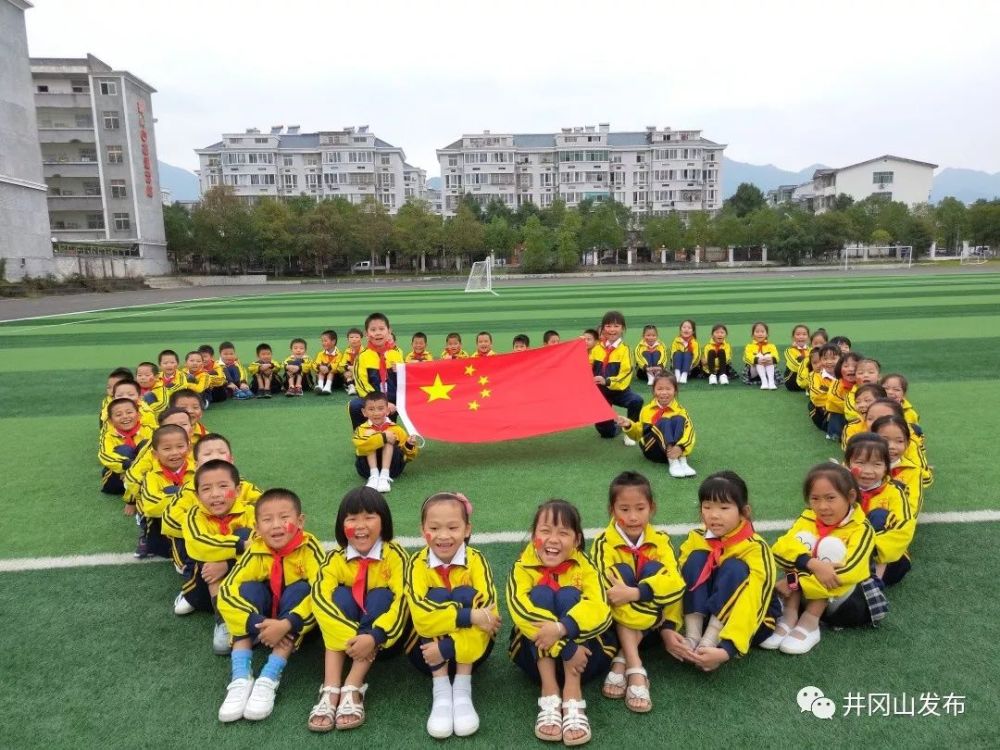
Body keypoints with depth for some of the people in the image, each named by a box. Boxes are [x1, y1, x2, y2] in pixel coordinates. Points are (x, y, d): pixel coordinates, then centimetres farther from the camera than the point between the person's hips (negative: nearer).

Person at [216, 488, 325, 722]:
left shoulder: (308, 546, -25)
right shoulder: (255, 550, -20)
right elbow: (226, 590, -27)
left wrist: (286, 624, -45)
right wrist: (259, 624, -39)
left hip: (296, 619, -2)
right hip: (264, 618, 2)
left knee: (301, 590, -32)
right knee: (248, 590, -26)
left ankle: (269, 678, -35)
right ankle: (241, 678, -31)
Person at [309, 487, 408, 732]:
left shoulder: (395, 555, -14)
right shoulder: (336, 559, -10)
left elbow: (400, 601, -24)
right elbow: (320, 598, -25)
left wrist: (373, 637, -38)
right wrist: (352, 638, -37)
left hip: (382, 637, -1)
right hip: (342, 635, 2)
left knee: (381, 595, -28)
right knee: (340, 596, -25)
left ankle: (353, 688, -32)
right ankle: (330, 689, -32)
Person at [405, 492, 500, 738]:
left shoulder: (476, 560, -13)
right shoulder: (417, 564, -14)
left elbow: (488, 612, -24)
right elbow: (422, 616, -29)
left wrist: (448, 647, -32)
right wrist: (470, 616, -38)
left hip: (469, 649, 0)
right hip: (427, 650, 0)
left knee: (465, 595, -25)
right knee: (436, 596, -26)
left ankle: (463, 688, -22)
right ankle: (440, 691, -23)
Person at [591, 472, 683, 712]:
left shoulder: (660, 541, -7)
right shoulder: (604, 543, -14)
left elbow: (675, 582, -25)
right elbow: (608, 588, -26)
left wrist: (634, 593, -39)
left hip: (652, 623, 2)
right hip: (617, 621, -1)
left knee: (653, 569, -24)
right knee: (621, 571, -28)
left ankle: (621, 663, -27)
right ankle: (635, 669, -37)